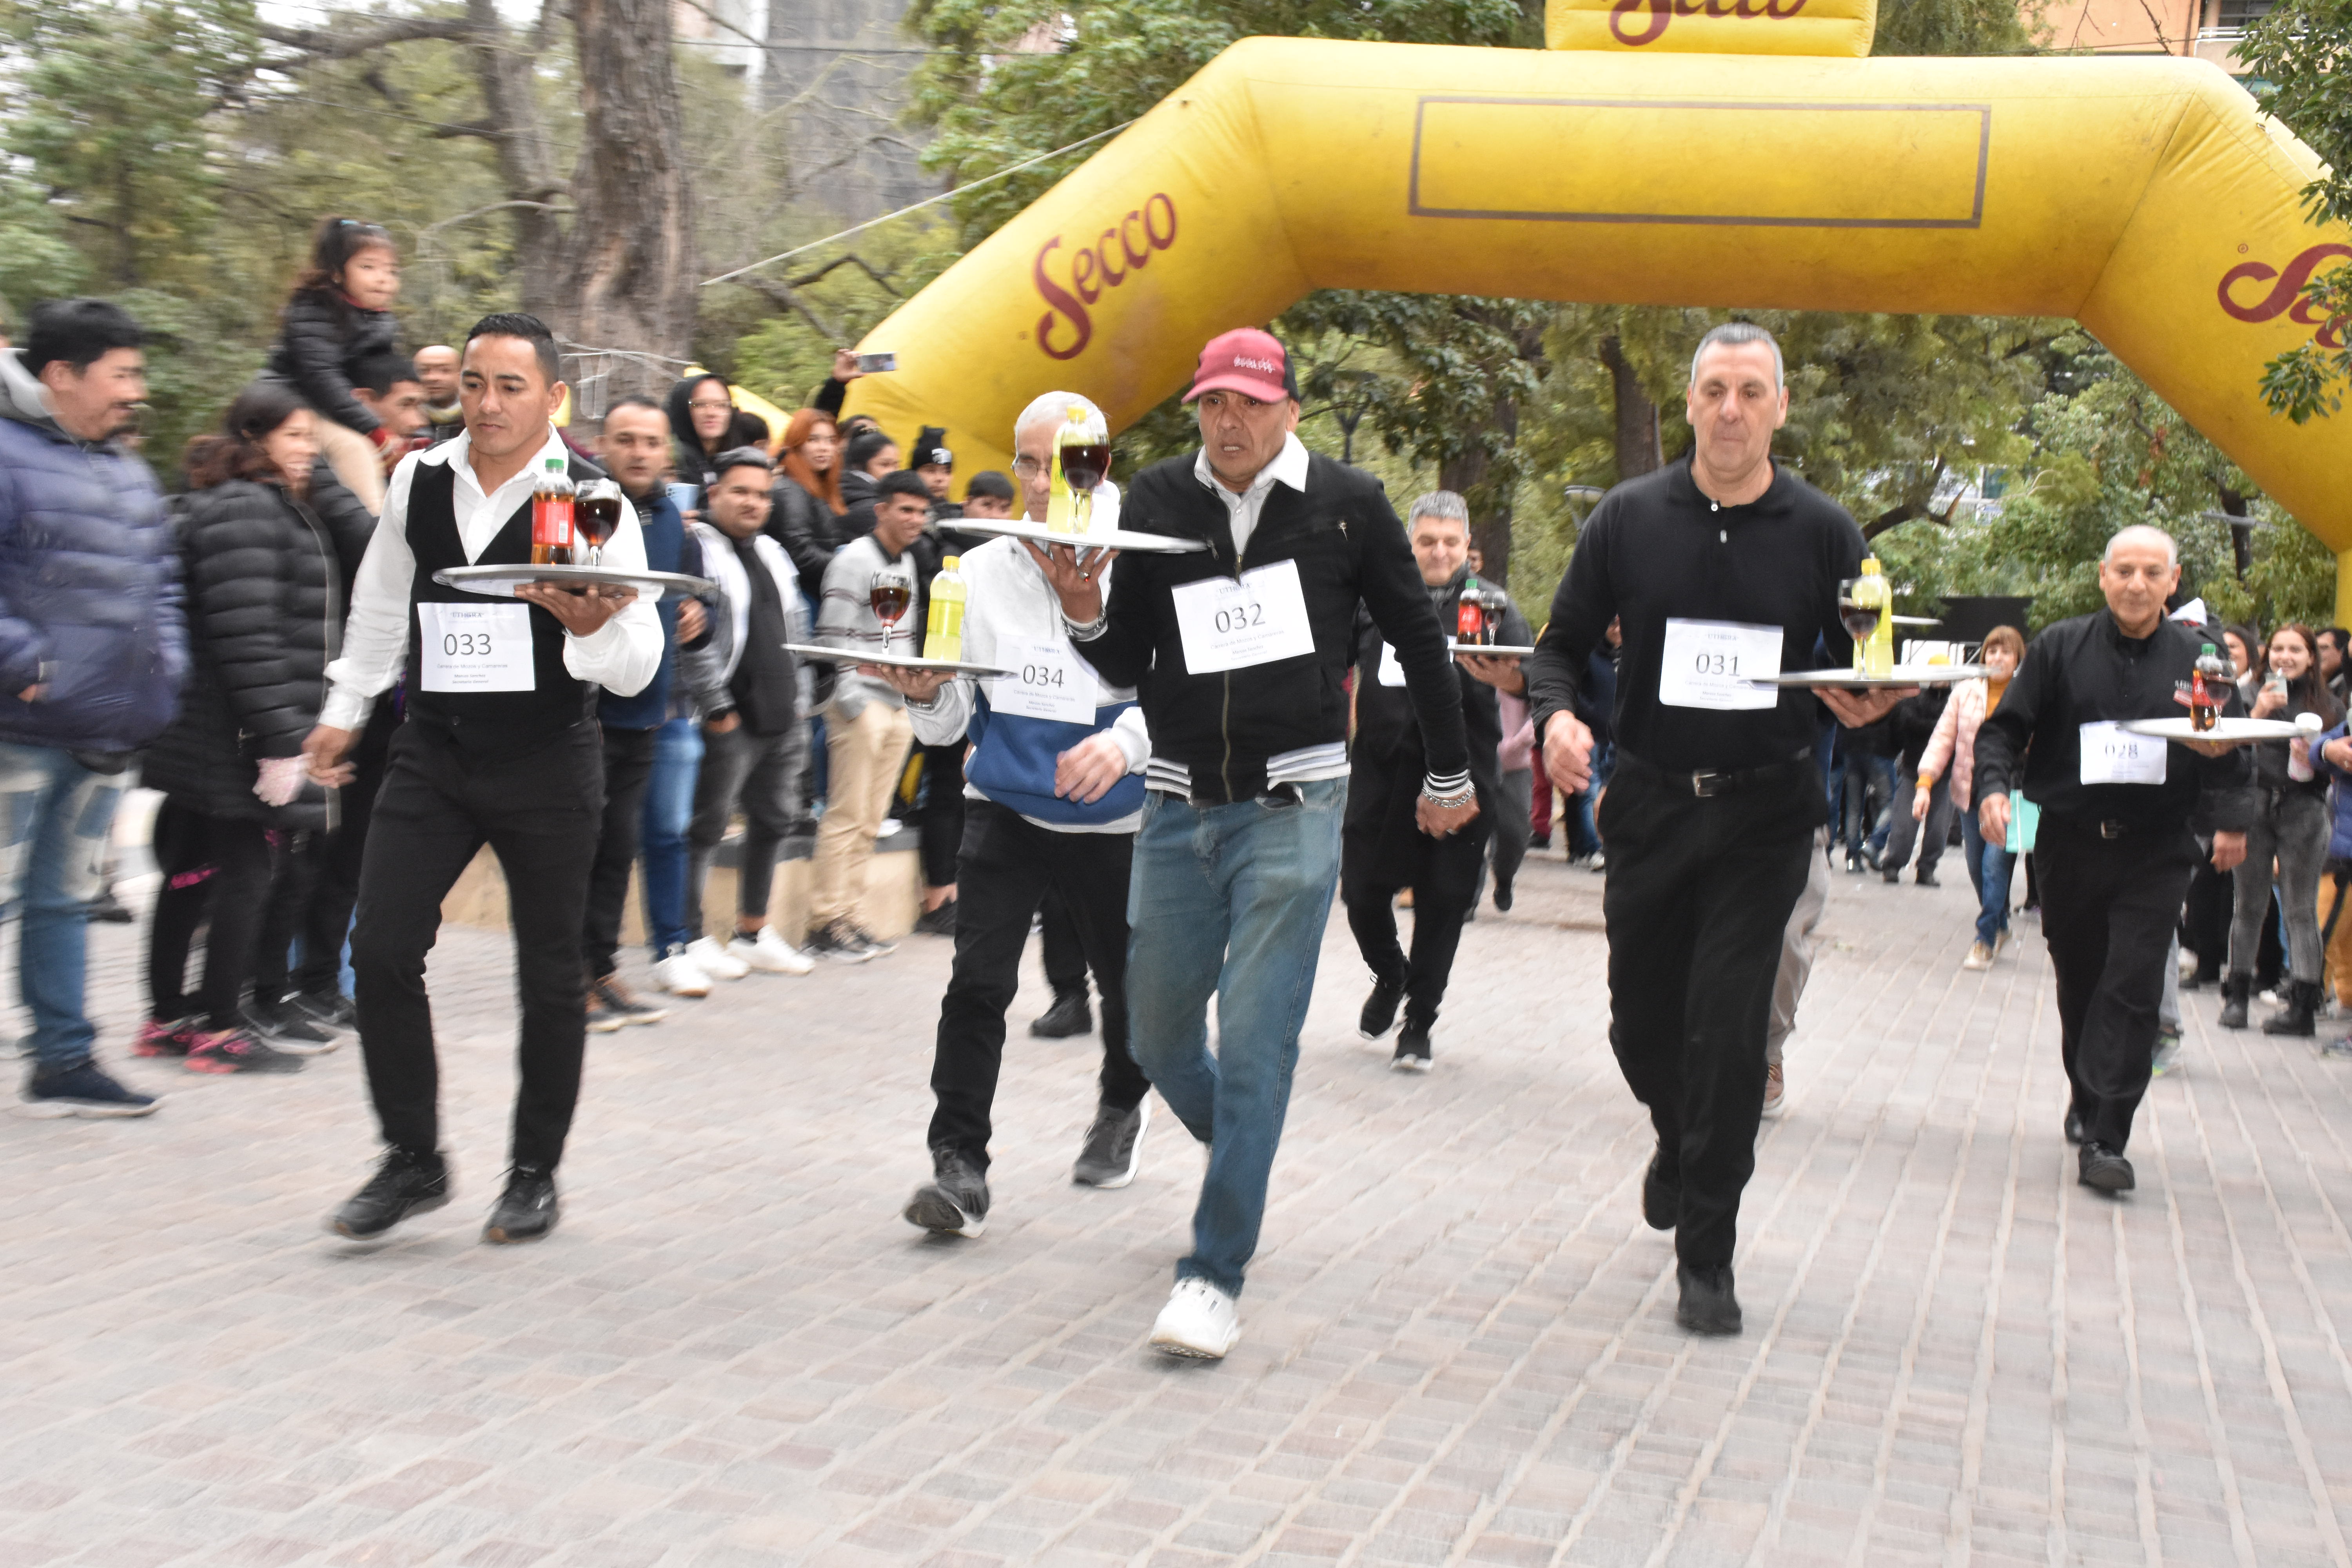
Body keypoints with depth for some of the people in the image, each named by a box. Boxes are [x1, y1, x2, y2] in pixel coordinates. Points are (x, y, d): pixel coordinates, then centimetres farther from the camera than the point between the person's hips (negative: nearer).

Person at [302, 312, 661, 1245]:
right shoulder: (417, 482, 3)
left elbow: (638, 667, -12)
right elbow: (382, 602, 20)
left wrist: (592, 627, -33)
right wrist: (344, 709, 24)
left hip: (548, 761, -3)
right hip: (433, 751, 3)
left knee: (549, 975, 6)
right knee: (381, 949, -5)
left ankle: (535, 1174, 22)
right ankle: (413, 1161, 11)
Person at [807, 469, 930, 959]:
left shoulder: (907, 562, 17)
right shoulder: (855, 561, -9)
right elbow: (833, 638, -13)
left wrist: (912, 699, 17)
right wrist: (852, 703, -16)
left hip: (900, 706, 8)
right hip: (862, 704, -8)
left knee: (870, 821, 9)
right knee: (847, 816, -7)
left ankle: (851, 916, 14)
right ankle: (826, 923, -2)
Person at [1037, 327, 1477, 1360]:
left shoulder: (1346, 503, -2)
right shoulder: (1155, 501, 4)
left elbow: (1416, 637, 8)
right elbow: (1128, 668, 8)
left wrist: (1449, 775, 15)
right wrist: (1085, 613, -14)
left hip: (1292, 805, -3)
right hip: (1178, 802, 4)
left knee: (1255, 1038, -8)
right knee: (1157, 1035, 11)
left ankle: (1215, 1273, -1)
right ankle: (1244, 1157, 42)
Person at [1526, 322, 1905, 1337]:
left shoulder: (1823, 532, -1)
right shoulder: (1629, 519, 1)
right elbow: (1564, 643, 5)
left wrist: (1865, 706, -16)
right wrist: (1557, 714, -16)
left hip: (1764, 818, -2)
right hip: (1649, 805, 2)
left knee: (1728, 1028, -7)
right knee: (1642, 1021, 12)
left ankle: (1706, 1257, 6)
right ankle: (1681, 1139, 47)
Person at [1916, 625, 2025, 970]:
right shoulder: (1966, 692, 4)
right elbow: (1943, 739, 3)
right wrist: (1925, 783, -7)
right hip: (1971, 792, 4)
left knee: (1995, 866, -12)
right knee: (1977, 868, 10)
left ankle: (1986, 941, -2)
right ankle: (1999, 927, 32)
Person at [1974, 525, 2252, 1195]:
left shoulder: (2197, 660, 4)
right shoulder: (2060, 648, 2)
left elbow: (2228, 753, 11)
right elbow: (2005, 728, 1)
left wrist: (2230, 818, -3)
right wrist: (1994, 788, -16)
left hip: (2155, 855, -1)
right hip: (2069, 845, 1)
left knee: (2132, 990, -10)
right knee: (2079, 983, 13)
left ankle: (2105, 1140, -9)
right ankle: (2087, 1097, 36)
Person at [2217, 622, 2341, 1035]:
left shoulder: (2328, 707, 8)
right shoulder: (2251, 698, 6)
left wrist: (2316, 761, -11)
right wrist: (2257, 715, -18)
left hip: (2303, 811, -1)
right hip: (2255, 805, 1)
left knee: (2301, 910, -2)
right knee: (2250, 905, 7)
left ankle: (2304, 1005, -3)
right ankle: (2237, 995, 17)